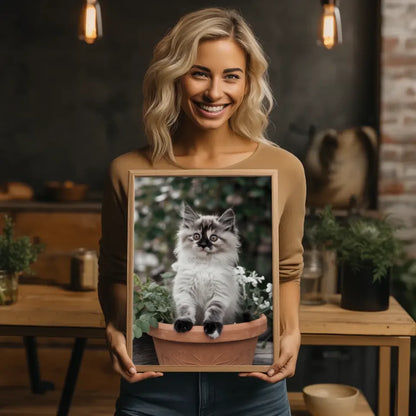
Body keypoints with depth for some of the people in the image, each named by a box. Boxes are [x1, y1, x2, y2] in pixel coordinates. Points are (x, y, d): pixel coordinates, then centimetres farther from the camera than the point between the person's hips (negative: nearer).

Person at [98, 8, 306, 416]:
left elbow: (286, 271, 8)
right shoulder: (128, 172, -5)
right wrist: (115, 330, -10)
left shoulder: (284, 169, -4)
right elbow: (115, 274, 7)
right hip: (153, 383, 0)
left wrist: (290, 331, -8)